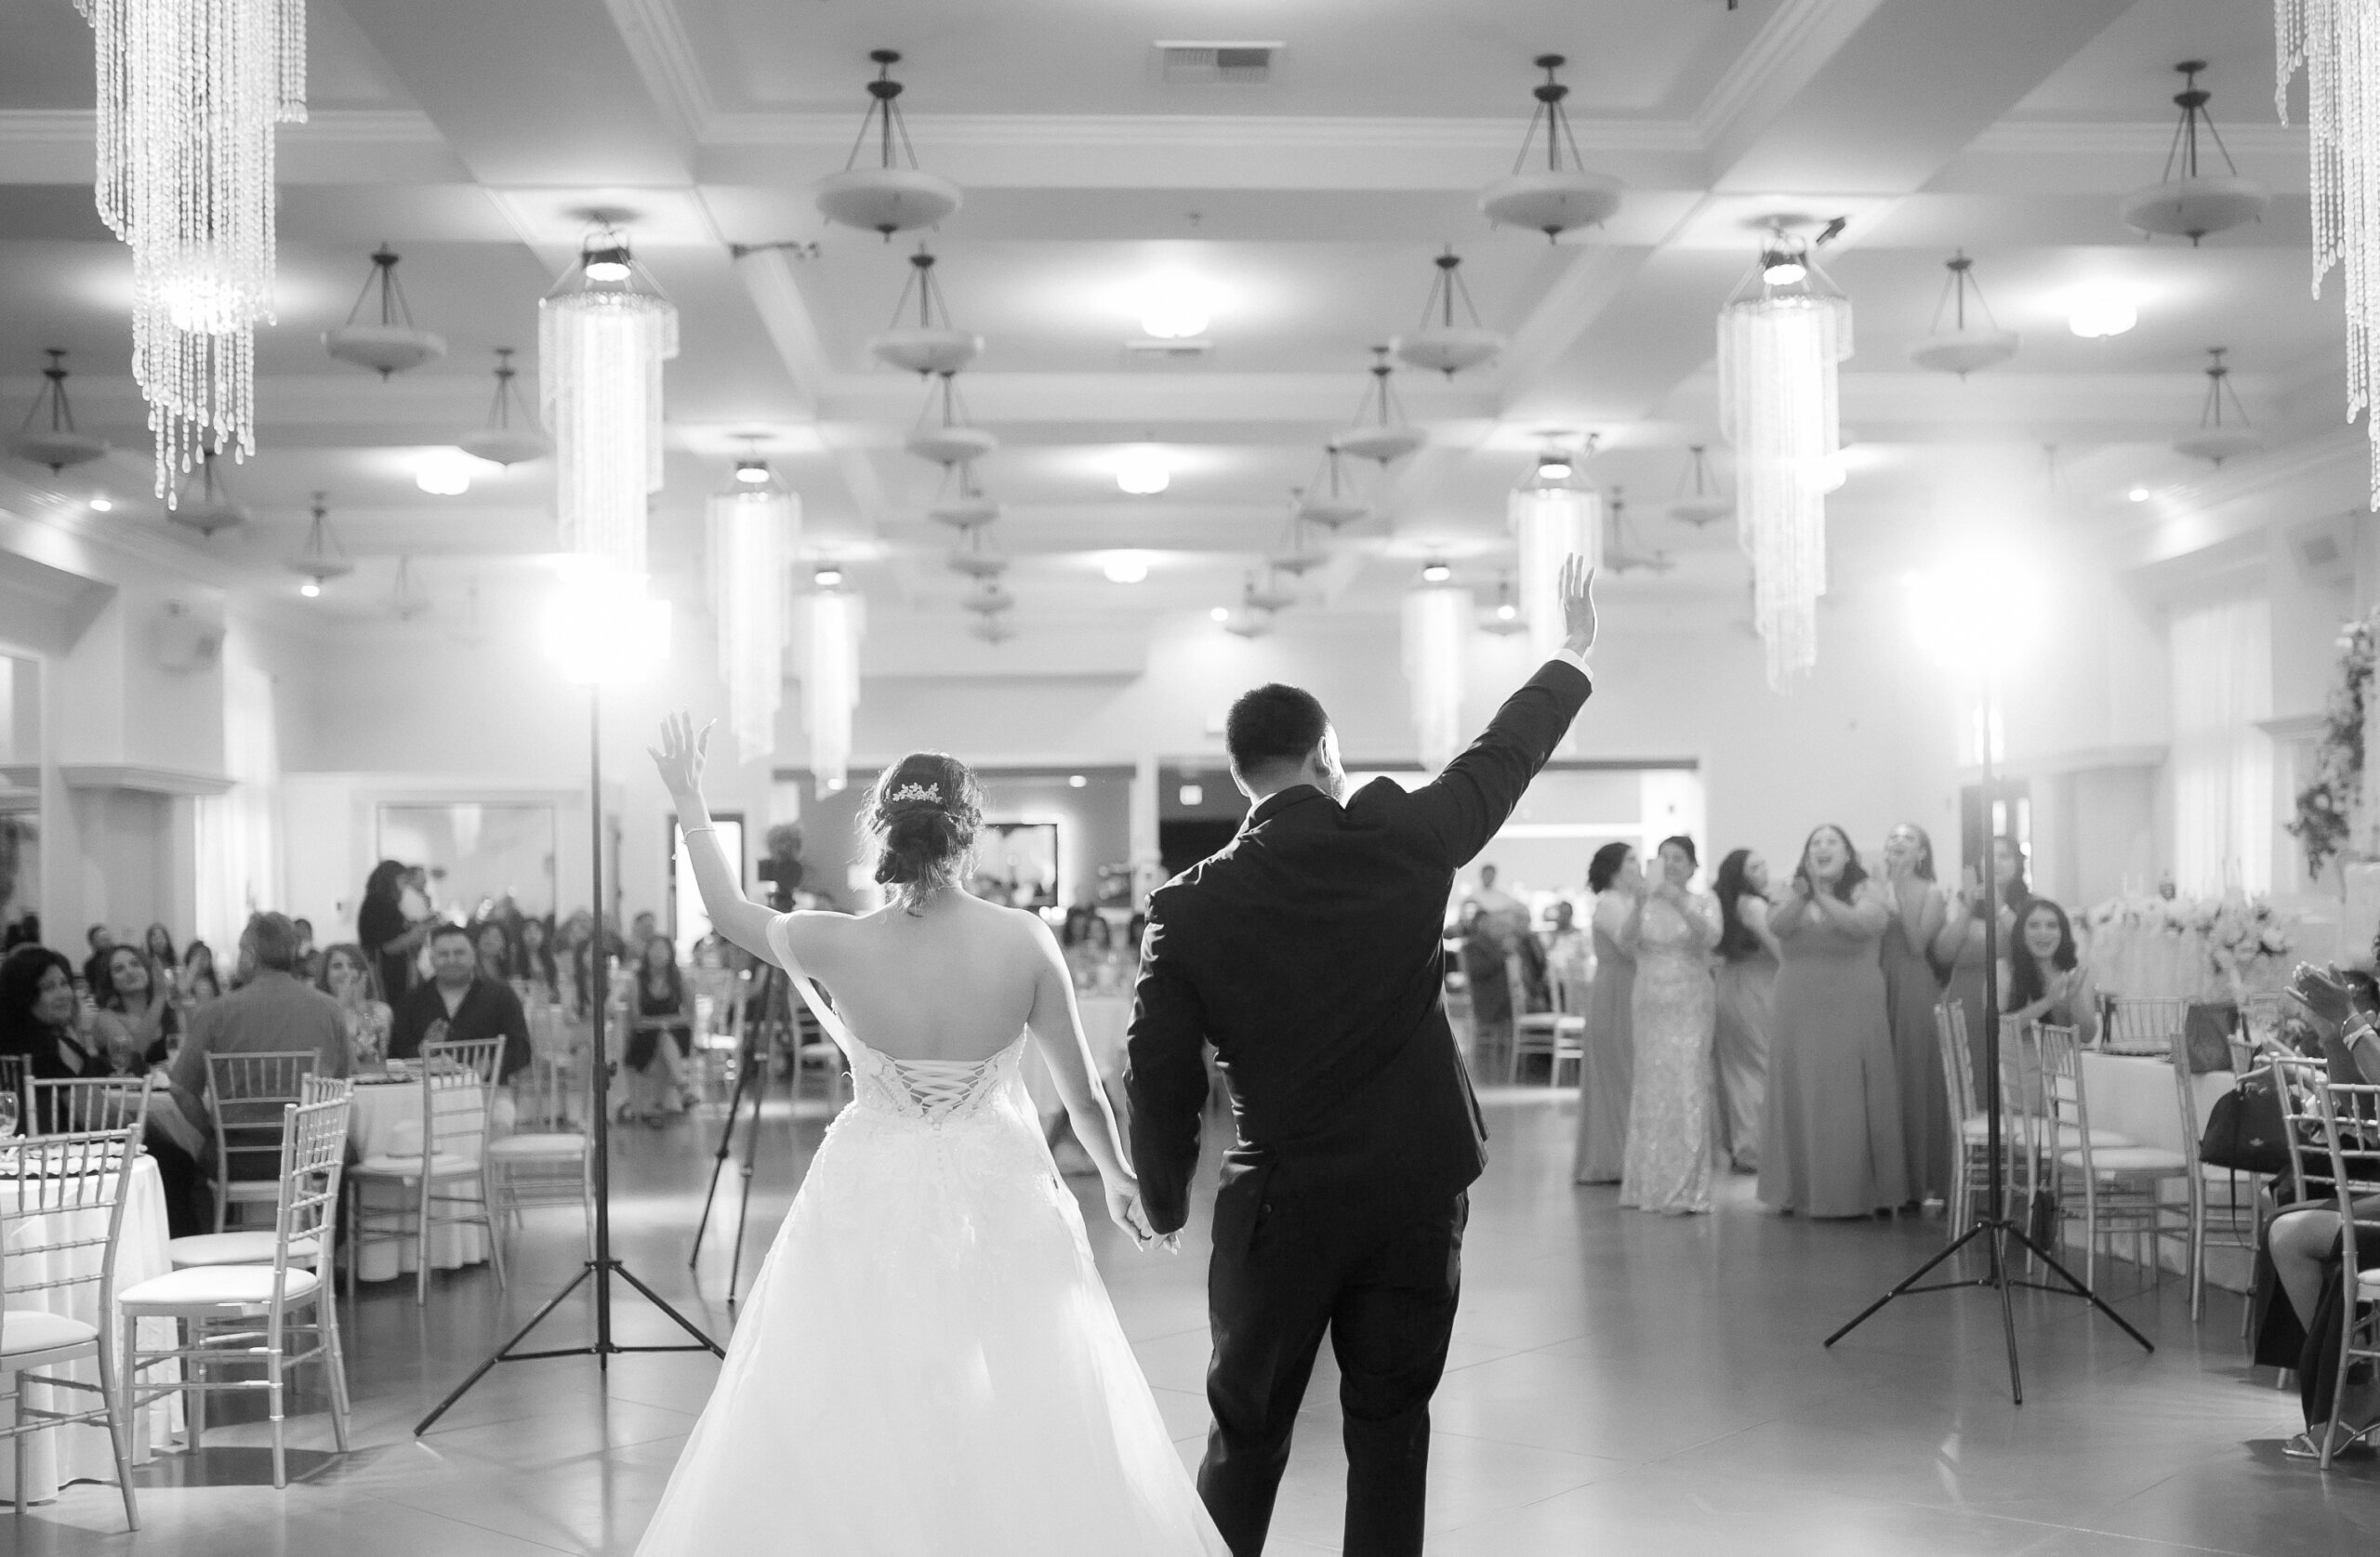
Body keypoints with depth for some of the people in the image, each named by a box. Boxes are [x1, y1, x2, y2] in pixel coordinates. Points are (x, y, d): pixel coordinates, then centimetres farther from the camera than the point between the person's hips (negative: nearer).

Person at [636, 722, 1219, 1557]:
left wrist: (690, 802, 22)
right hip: (999, 1200, 0)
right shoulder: (1025, 941, -13)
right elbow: (1083, 1091, -1)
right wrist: (1115, 1174, 18)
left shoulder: (837, 945, -13)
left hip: (871, 1208, 0)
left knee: (845, 1440, 12)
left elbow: (729, 911, 8)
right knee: (1021, 1437, 12)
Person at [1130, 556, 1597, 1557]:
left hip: (1279, 1205, -1)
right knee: (1389, 1424, 11)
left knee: (1247, 1436, 11)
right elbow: (1506, 755, 10)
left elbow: (1159, 1078, -3)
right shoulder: (1400, 837, -6)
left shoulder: (1191, 909, -7)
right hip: (1417, 1191, 1)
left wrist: (1164, 1202, 13)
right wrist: (1574, 654, 26)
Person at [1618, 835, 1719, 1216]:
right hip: (1649, 1005, 3)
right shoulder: (1645, 905, 7)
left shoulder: (1702, 904, 2)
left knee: (1687, 1090, -9)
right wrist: (1639, 906, -24)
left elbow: (1711, 937, -17)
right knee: (1651, 1091, 5)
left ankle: (1684, 1191, -9)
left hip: (1689, 1006, -2)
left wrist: (1680, 905, -30)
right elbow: (1625, 942, -7)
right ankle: (1650, 1184, 14)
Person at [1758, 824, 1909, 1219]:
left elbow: (1866, 924, -17)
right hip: (1801, 1013, 3)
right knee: (1803, 1101, 3)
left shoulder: (1866, 891, 3)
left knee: (1851, 1102, -3)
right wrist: (1801, 895, -27)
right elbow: (1776, 924, -9)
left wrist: (1821, 897, -25)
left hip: (1853, 1012, -2)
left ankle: (1859, 1192, 2)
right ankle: (1802, 1190, 9)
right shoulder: (1793, 897, 10)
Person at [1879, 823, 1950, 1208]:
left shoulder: (1929, 894, 2)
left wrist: (1902, 901, -14)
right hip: (1880, 987, 3)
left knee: (1916, 1078, -2)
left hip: (1915, 988, -3)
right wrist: (1884, 903, -4)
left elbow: (1918, 945, -10)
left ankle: (1919, 1179, 3)